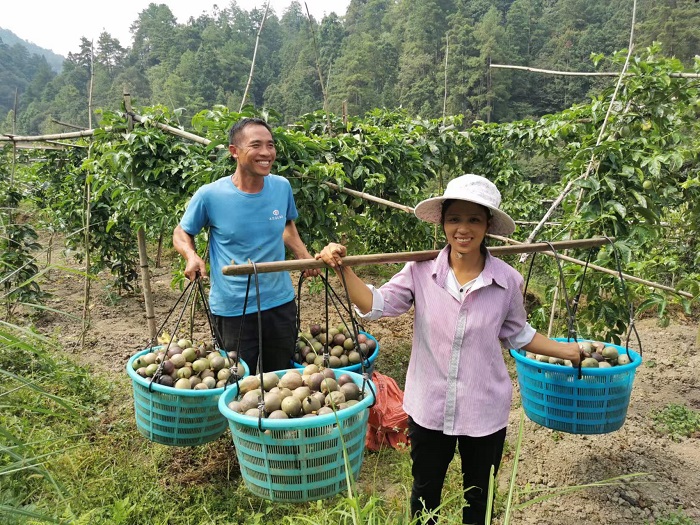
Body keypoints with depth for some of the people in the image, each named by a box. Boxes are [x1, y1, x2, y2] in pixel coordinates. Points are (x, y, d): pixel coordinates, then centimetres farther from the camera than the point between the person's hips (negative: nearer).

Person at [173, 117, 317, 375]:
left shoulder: (282, 187, -4)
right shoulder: (210, 195, -14)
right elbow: (182, 233, 2)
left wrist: (305, 257, 2)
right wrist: (191, 256, -18)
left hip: (281, 303, 4)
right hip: (232, 310, -3)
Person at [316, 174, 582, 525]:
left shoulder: (507, 280, -11)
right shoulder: (421, 270, -12)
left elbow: (517, 335, 4)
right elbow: (375, 305, -15)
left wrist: (569, 351, 1)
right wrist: (342, 269, -26)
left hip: (485, 412, 0)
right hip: (429, 407, 0)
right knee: (425, 493, 24)